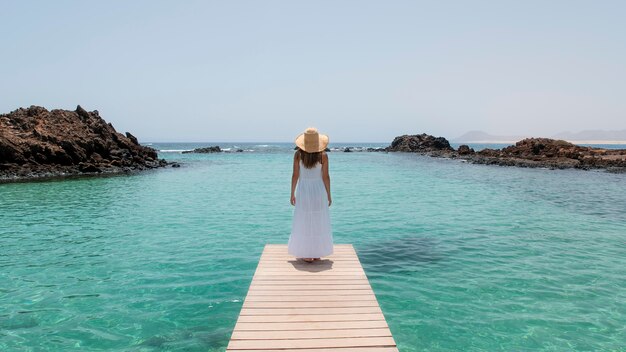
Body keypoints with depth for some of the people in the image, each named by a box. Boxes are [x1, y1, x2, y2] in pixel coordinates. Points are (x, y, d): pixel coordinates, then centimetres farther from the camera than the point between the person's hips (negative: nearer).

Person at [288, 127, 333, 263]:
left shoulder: (298, 154, -7)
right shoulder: (323, 155, -9)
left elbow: (295, 175, -5)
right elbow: (326, 177, -7)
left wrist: (292, 193, 5)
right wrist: (329, 195, 5)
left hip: (303, 191, 0)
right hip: (319, 190, 0)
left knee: (304, 223, 10)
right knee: (319, 223, 12)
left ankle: (307, 255, 14)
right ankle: (317, 254, 19)